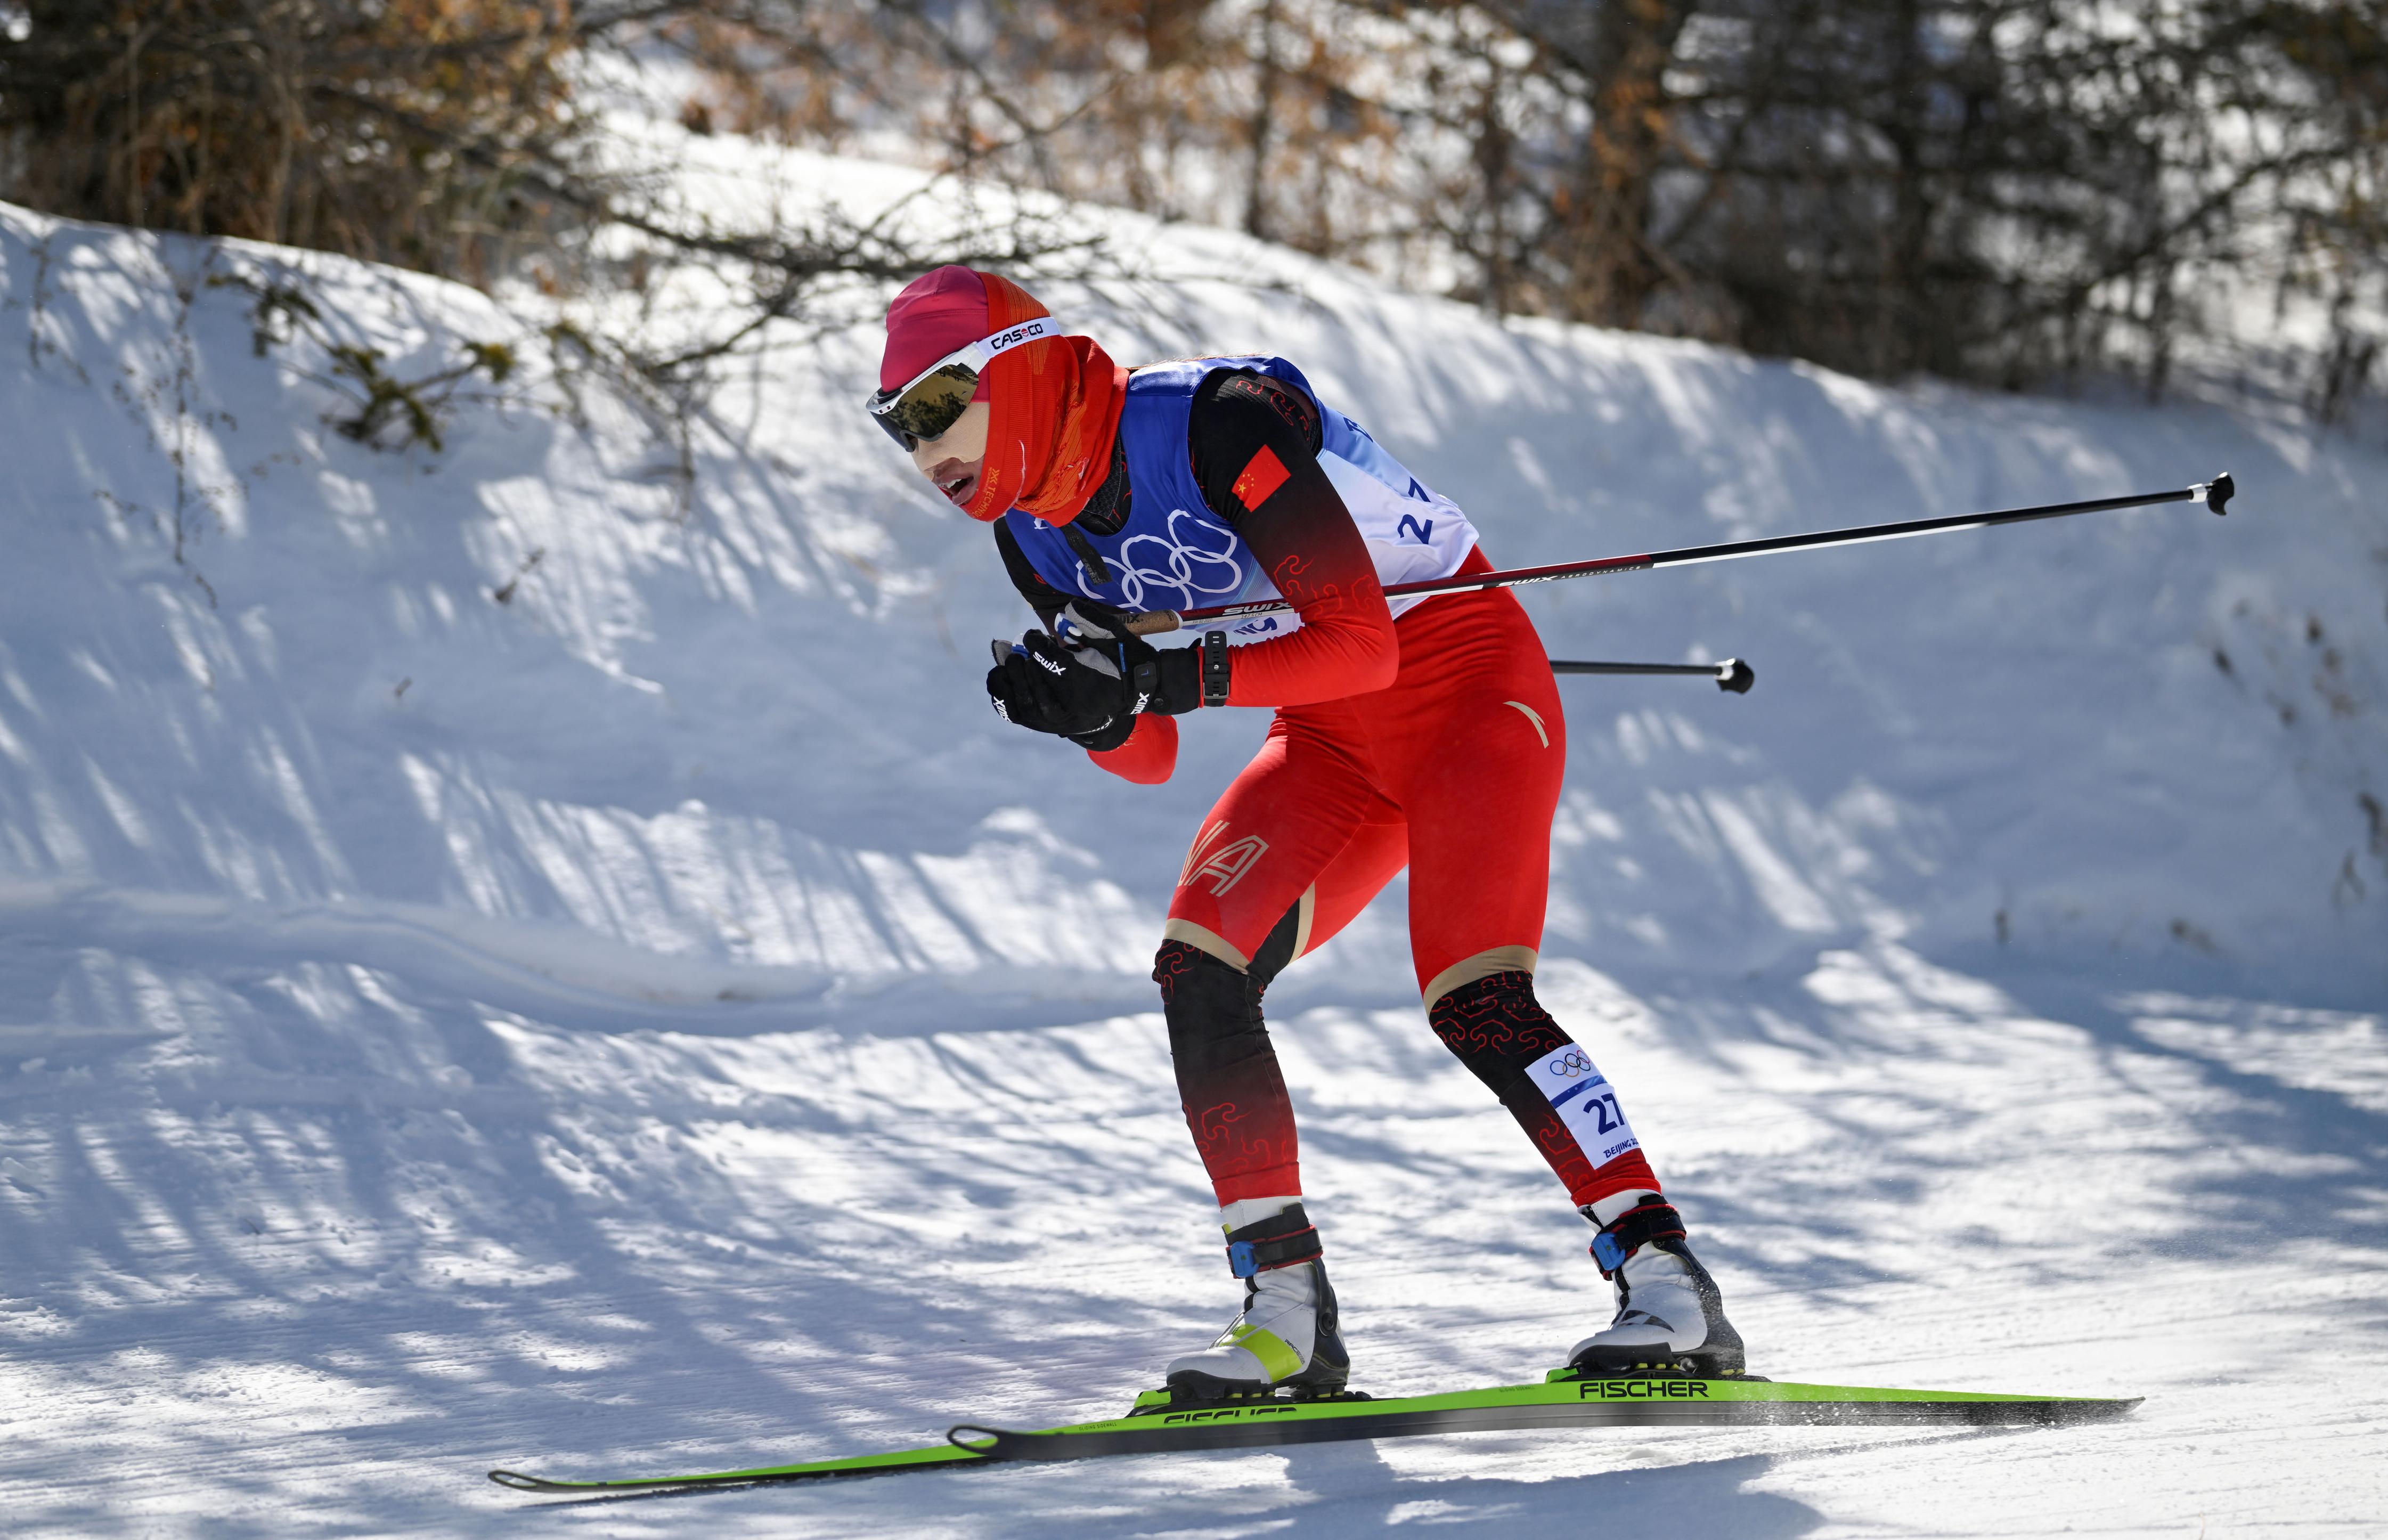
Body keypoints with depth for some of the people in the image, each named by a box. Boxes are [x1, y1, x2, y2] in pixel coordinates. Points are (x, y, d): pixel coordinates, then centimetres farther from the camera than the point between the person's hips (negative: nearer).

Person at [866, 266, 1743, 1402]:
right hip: (1332, 744, 7)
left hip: (1465, 679, -7)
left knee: (1473, 999, -23)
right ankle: (1288, 1315, -10)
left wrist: (1169, 680, -32)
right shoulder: (1036, 534, 1)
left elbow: (1360, 641, -26)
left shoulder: (1214, 424, -24)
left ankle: (1667, 1284, -18)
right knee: (1198, 968, -13)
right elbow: (1146, 757, 6)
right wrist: (1084, 705, -16)